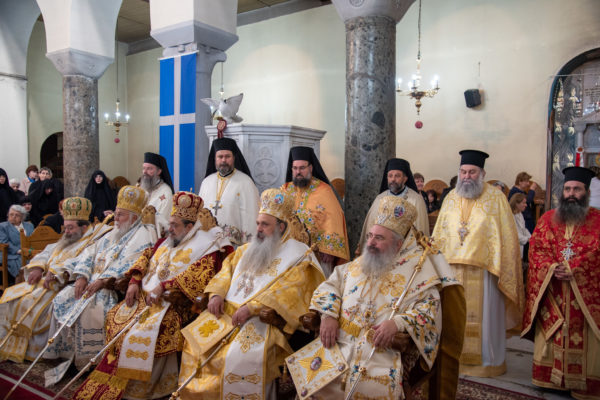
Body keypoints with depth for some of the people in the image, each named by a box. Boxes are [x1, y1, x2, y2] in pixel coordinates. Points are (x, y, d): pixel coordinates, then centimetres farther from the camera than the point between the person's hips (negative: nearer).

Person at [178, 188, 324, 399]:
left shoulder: (299, 255, -2)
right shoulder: (249, 248, 21)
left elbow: (289, 291, -14)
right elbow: (227, 270, 16)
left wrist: (252, 308, -23)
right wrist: (217, 294, -5)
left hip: (263, 319, -6)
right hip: (226, 310, 7)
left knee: (243, 355, -31)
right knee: (195, 339, -5)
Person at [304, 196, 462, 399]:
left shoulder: (416, 269, 3)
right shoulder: (358, 265, 16)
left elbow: (429, 308, -7)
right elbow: (331, 285, 16)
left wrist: (398, 323, -24)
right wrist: (328, 315, -3)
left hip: (383, 351, -4)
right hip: (340, 344, 4)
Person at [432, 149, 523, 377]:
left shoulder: (496, 198, -1)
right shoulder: (451, 198, 10)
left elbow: (506, 236, -2)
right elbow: (439, 234, 13)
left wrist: (500, 268, -8)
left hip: (483, 268, -3)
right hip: (452, 268, 3)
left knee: (484, 315, 5)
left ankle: (488, 361, 21)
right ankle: (456, 356, 24)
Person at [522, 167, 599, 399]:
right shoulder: (548, 219, 9)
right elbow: (535, 248, 4)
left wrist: (573, 270, -17)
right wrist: (552, 268, -12)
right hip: (551, 295, 2)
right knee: (550, 339, 8)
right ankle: (551, 379, 21)